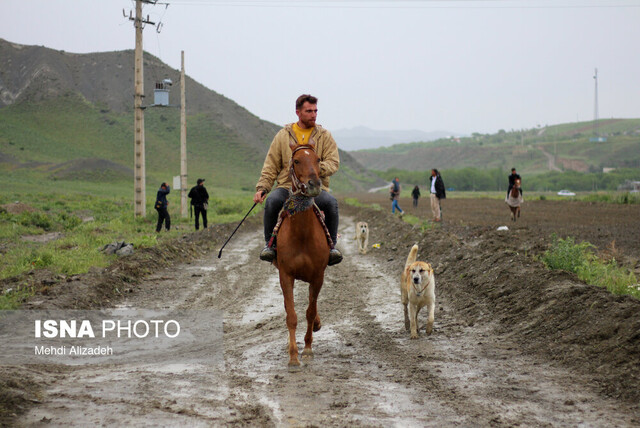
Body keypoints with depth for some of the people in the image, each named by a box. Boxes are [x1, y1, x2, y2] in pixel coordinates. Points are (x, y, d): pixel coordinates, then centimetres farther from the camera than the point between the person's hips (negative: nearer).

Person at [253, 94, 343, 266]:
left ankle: (331, 245, -18)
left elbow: (333, 163, 0)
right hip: (287, 186, 0)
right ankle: (270, 244, -18)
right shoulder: (283, 136, 11)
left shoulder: (324, 136, 11)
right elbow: (271, 166, 11)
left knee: (331, 203, -33)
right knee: (272, 201, -33)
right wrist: (262, 188, -3)